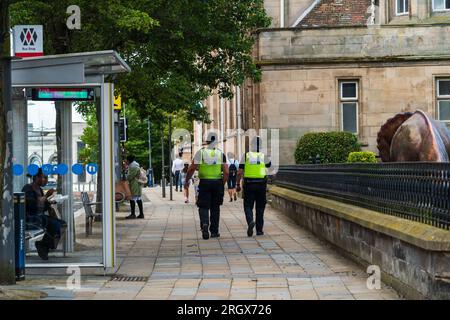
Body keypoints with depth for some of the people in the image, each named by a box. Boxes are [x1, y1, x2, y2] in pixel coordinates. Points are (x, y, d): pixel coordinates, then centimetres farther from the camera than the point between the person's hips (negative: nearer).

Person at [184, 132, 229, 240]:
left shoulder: (200, 152, -2)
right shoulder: (221, 154, 2)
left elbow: (192, 168, -7)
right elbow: (226, 172, -4)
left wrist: (186, 181, 5)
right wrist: (223, 184, 8)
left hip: (204, 182, -1)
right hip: (217, 182, 1)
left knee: (204, 206, 3)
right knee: (215, 208, 12)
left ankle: (205, 223, -24)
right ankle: (214, 231, 16)